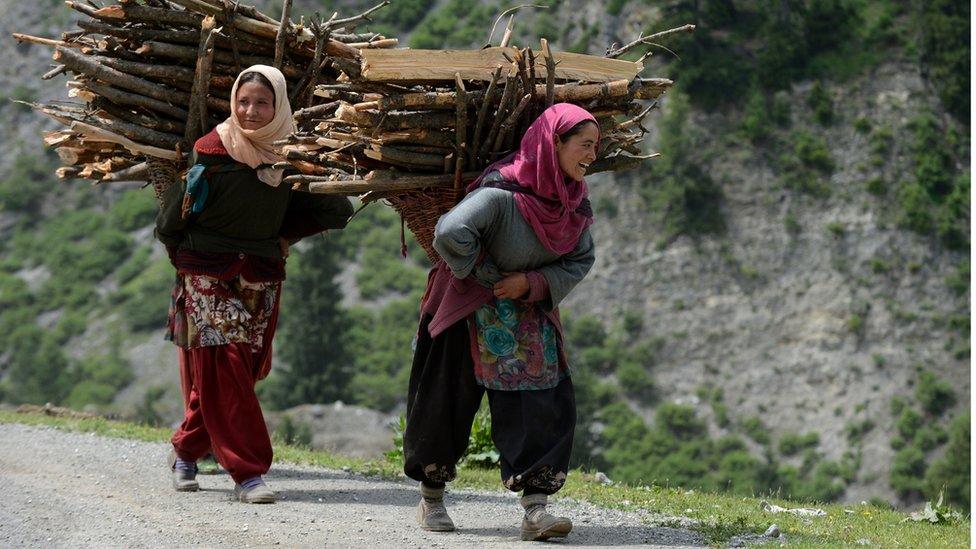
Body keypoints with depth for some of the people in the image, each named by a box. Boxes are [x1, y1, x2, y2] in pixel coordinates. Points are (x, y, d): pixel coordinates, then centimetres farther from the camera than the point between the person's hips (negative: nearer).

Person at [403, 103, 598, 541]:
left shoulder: (574, 202, -3)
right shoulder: (503, 191, -26)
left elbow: (581, 260, 3)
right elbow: (451, 232, -39)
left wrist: (534, 282, -14)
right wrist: (475, 272, -21)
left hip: (530, 313, 6)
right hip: (470, 309, -6)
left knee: (546, 403, -9)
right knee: (448, 401, 4)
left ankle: (535, 509, -11)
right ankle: (431, 500, 23)